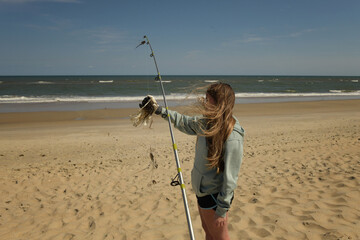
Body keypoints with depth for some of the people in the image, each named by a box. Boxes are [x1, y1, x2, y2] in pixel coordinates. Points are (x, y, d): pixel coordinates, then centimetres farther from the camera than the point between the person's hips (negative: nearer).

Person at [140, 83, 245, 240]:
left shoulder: (232, 137, -28)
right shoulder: (206, 122, -4)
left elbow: (230, 178, -25)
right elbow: (185, 122, 14)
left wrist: (222, 210, -20)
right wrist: (159, 109, 15)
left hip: (214, 196, -8)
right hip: (202, 191, 8)